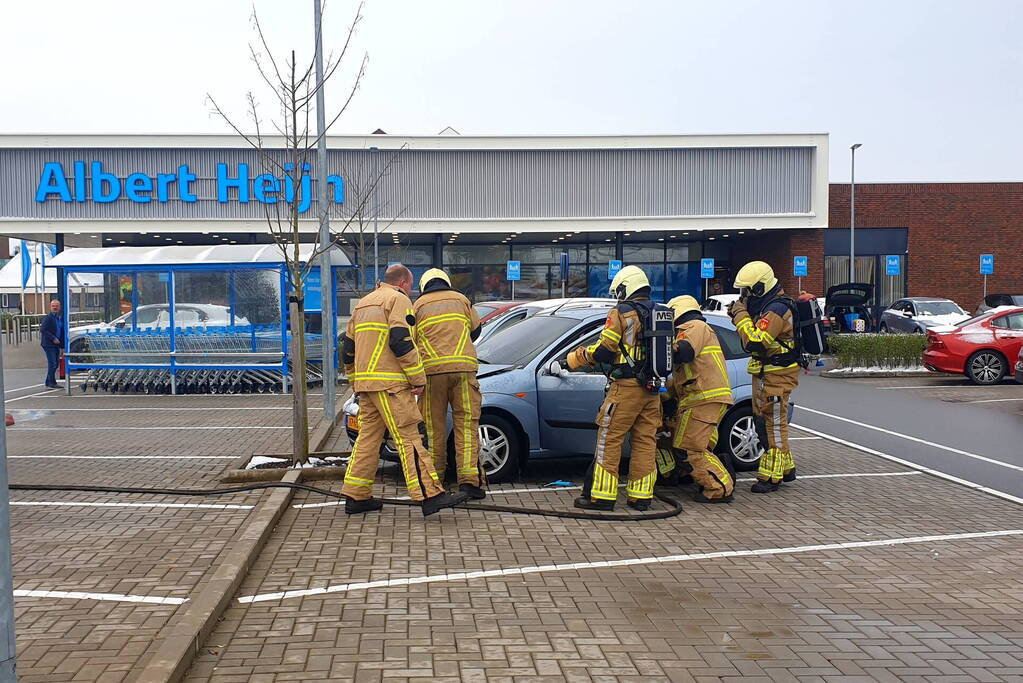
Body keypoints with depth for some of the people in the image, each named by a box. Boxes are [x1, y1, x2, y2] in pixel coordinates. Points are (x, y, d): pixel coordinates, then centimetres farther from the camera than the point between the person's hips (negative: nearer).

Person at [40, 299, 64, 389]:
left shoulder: (60, 318, 14)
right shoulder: (48, 317, -10)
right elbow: (43, 330, -18)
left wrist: (62, 344, 13)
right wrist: (53, 338, -20)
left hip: (56, 344, 8)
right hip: (49, 344, -8)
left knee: (56, 363, 11)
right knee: (52, 363, -9)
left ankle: (49, 381, 21)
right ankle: (51, 382, -2)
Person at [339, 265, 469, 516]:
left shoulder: (363, 304, 23)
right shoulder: (398, 300, -3)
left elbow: (347, 347, 24)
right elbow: (401, 342, -16)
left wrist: (356, 381, 30)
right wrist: (418, 379, -13)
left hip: (365, 382, 8)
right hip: (389, 383, -8)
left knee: (368, 437, 12)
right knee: (408, 438, -12)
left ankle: (356, 497, 13)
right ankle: (430, 495, -16)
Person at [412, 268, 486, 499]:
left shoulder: (418, 306, 13)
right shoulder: (461, 299, 17)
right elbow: (476, 330, 28)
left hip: (432, 369, 0)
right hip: (463, 367, 0)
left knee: (435, 426, 8)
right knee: (466, 424, 1)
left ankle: (435, 479, 14)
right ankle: (468, 478, -8)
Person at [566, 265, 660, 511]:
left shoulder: (621, 312, -7)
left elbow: (604, 350, -9)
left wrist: (579, 357, 6)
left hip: (626, 387, -6)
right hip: (653, 389, 6)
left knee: (609, 440, -1)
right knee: (645, 441, 9)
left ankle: (602, 495, 0)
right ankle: (641, 496, 11)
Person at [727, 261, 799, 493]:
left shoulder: (777, 309, -20)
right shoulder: (765, 306, 13)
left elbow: (755, 343, -28)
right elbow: (755, 337, 21)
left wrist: (741, 315, -19)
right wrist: (740, 315, 5)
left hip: (777, 376, -10)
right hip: (765, 373, 10)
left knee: (775, 424, -5)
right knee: (766, 422, 16)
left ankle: (771, 476, 0)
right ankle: (786, 468, 27)